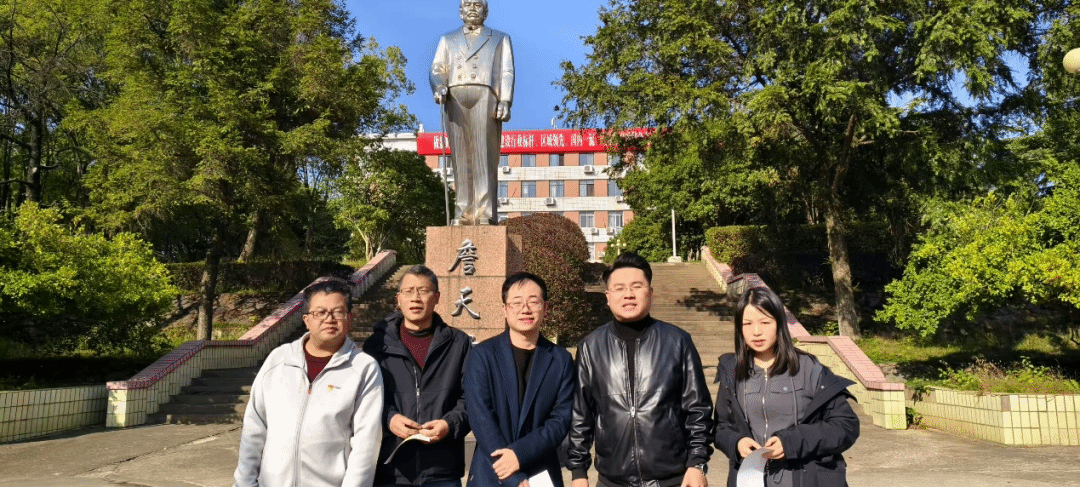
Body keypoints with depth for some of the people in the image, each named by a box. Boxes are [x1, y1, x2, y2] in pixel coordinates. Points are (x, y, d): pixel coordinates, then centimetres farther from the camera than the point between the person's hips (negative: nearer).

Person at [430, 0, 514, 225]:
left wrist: (505, 102, -8)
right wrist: (438, 88, -10)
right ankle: (464, 213, -5)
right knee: (461, 158, -3)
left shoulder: (500, 39, 21)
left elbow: (507, 73, 8)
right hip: (455, 100, 2)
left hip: (485, 98, -2)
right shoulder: (448, 40, 26)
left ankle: (484, 214, -14)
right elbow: (437, 70, 13)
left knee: (484, 157, -11)